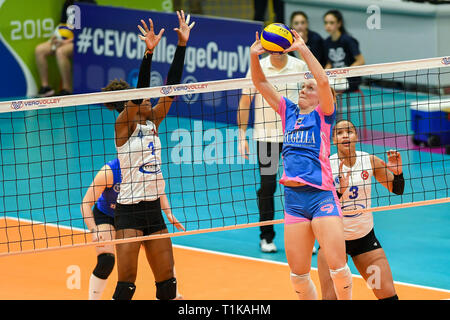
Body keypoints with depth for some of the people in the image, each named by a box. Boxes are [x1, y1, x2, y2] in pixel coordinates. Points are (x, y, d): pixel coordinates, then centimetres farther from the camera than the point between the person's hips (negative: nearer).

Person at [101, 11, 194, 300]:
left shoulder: (152, 122, 9)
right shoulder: (123, 125, -8)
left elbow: (171, 85, 3)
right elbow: (139, 92, -23)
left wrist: (182, 44, -3)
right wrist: (149, 53, -33)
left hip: (154, 208, 7)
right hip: (129, 210, -7)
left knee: (167, 281, 9)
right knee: (126, 284, -9)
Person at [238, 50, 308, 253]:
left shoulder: (300, 67, 0)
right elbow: (245, 102, 3)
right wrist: (242, 136, -2)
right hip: (265, 136, -1)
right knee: (267, 187, 1)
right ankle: (266, 237, 14)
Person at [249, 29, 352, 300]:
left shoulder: (323, 115, 3)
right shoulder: (289, 112, 16)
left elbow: (324, 81, -15)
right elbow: (260, 83, 14)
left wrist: (304, 50, -15)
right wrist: (254, 56, -1)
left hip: (322, 196, -5)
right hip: (294, 200, 5)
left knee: (338, 267, -12)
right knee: (298, 274, 4)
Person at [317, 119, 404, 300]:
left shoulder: (370, 161, -4)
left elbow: (397, 190, 7)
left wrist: (397, 172, -12)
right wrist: (338, 192, -32)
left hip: (365, 237, 3)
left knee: (388, 295, -2)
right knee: (330, 297, -10)